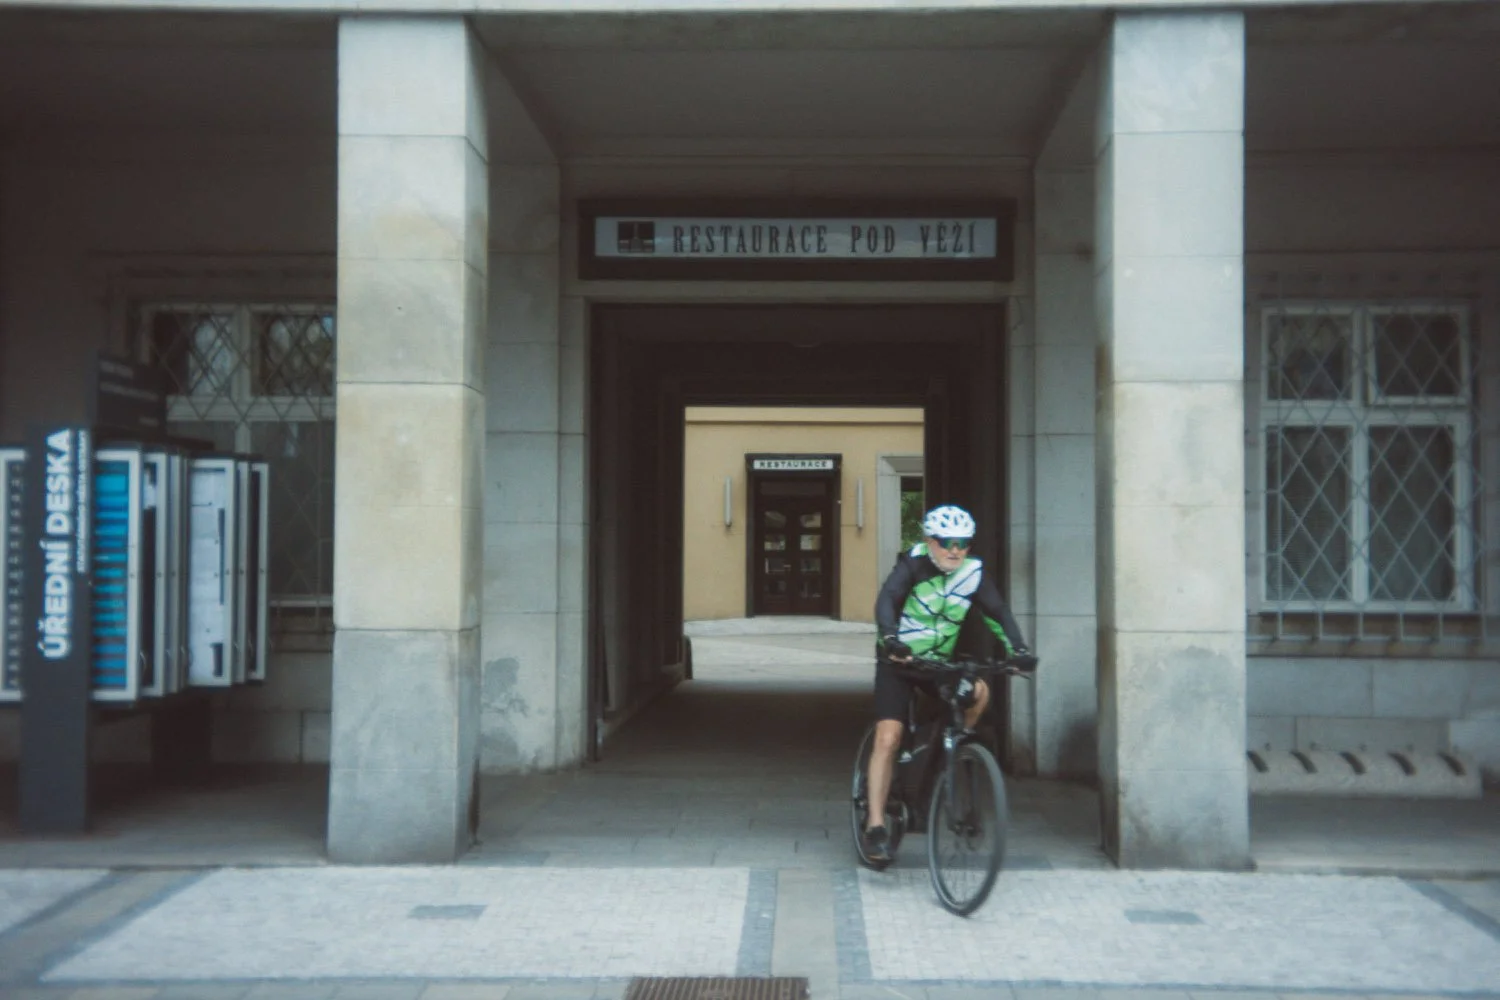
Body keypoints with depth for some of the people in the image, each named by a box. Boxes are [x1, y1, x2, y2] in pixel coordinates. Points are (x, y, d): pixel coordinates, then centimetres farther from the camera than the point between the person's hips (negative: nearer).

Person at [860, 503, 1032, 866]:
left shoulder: (973, 573, -6)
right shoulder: (913, 563, -16)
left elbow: (998, 612, -9)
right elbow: (886, 600, -29)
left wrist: (1018, 649, -25)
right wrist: (890, 639, -46)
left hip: (939, 660, 4)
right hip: (898, 660, -3)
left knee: (979, 691, -24)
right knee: (888, 737, -15)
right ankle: (875, 825, -9)